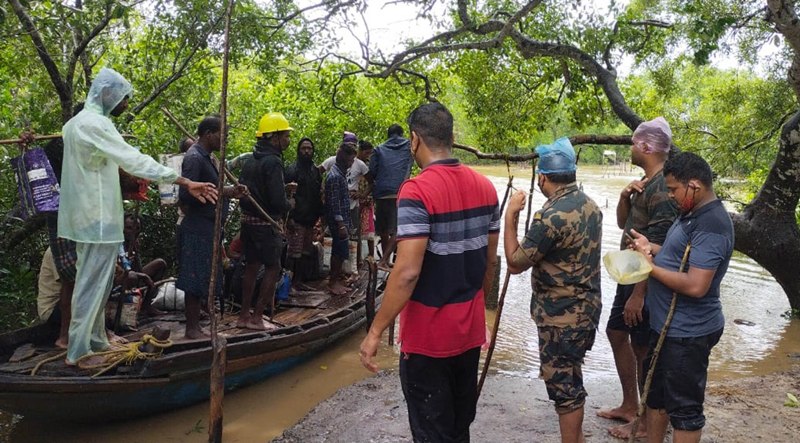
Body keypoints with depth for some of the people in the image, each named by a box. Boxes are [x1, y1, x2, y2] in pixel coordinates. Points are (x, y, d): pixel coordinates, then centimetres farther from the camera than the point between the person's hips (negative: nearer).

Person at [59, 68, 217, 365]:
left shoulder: (77, 122, 16)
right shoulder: (95, 123, -17)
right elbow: (134, 160, -26)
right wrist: (185, 182, -29)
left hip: (86, 214, 10)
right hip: (98, 216, -10)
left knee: (95, 281, 17)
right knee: (92, 283, -3)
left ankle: (95, 339, 27)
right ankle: (78, 352, 6)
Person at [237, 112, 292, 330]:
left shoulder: (250, 161, 10)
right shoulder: (272, 162, -18)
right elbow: (278, 201, -24)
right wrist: (287, 205, -3)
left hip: (248, 219, 9)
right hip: (266, 223, -9)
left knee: (252, 265, 15)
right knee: (273, 268, 3)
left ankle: (244, 315, 21)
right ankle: (256, 317, 5)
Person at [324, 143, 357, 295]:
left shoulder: (341, 173, 11)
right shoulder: (334, 176, -19)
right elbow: (334, 202, -22)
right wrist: (341, 225, -23)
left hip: (343, 218, 9)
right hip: (338, 220, -9)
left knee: (339, 249, 17)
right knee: (341, 250, -4)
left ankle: (338, 275, 29)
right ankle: (333, 281, 4)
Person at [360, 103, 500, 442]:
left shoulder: (417, 191, -20)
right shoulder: (485, 187, 2)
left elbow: (407, 272, -26)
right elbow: (490, 261, 9)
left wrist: (375, 332, -18)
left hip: (428, 334, -7)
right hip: (470, 329, 7)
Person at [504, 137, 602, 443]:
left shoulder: (551, 216, -24)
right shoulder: (589, 205, 5)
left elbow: (515, 263, -18)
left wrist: (510, 216, -13)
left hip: (562, 317, -10)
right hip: (585, 307, 10)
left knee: (562, 384, 4)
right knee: (570, 381, 22)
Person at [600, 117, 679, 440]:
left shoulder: (663, 188, -21)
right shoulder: (646, 182, 9)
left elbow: (657, 249, -25)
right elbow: (623, 223, 15)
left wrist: (639, 294, -24)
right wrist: (624, 196, -4)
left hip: (647, 282, -10)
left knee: (644, 349, 2)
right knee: (616, 334, 18)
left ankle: (648, 422, 20)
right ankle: (629, 406, 33)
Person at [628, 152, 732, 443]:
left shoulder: (711, 226, -25)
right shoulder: (692, 213, 7)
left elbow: (695, 286, -31)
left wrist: (651, 266, -20)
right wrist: (652, 248, 2)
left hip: (688, 332, -10)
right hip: (667, 325, 10)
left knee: (684, 407, 5)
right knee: (656, 391, 23)